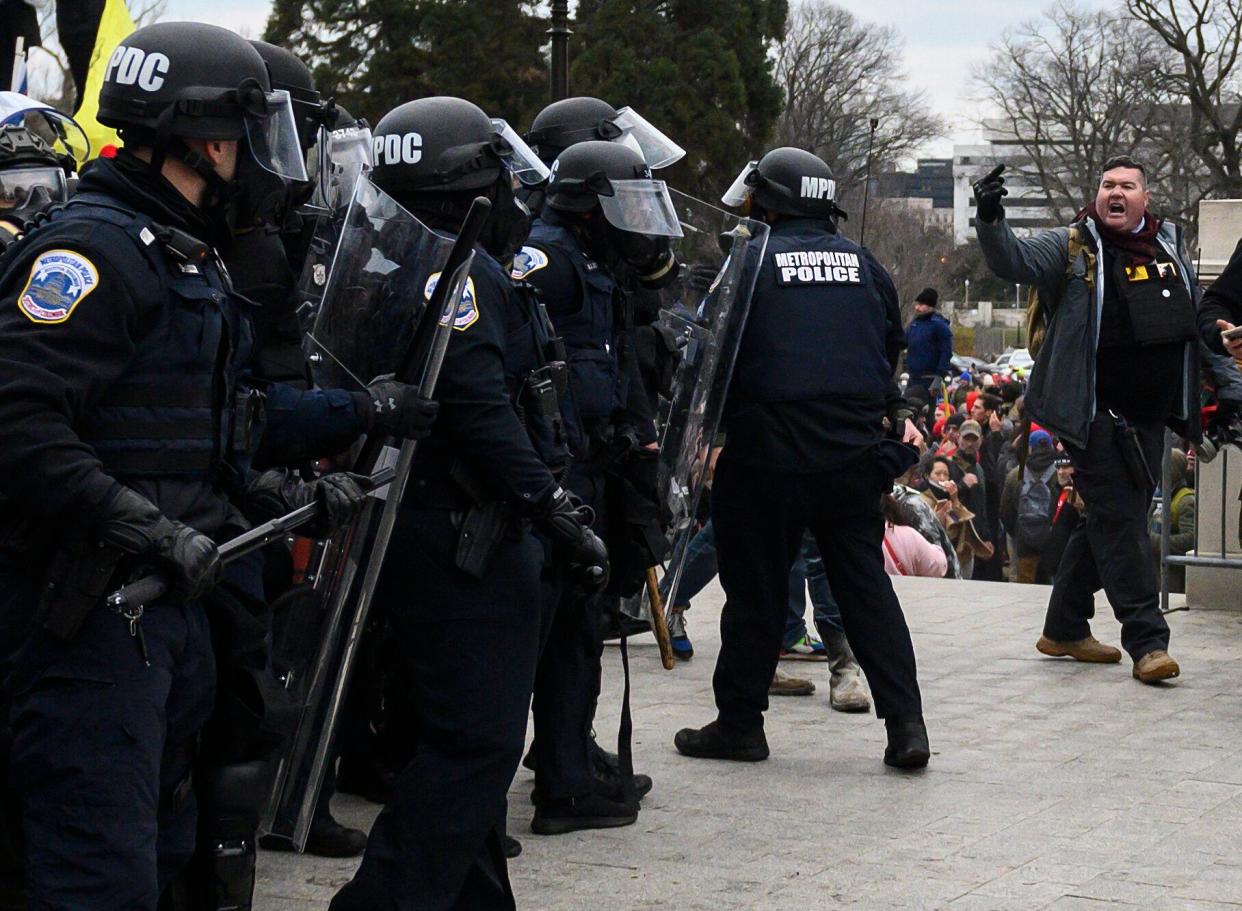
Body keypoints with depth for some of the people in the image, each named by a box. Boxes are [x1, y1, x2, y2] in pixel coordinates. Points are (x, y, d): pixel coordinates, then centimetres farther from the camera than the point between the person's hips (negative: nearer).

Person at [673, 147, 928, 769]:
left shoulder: (752, 261, -5)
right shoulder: (862, 264, 9)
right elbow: (892, 349, 18)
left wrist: (719, 424, 12)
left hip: (770, 454, -4)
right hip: (855, 455, 4)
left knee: (757, 588, 6)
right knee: (865, 584, 8)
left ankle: (739, 722, 13)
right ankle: (905, 723, 2)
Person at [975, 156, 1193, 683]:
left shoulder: (1170, 247, 14)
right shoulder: (1073, 247, -1)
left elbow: (1197, 318, 25)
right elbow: (1013, 262, -15)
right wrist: (990, 220, -34)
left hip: (1150, 416, 6)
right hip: (1097, 415, -6)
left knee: (1110, 523, 13)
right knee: (1120, 523, -8)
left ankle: (1065, 629, 25)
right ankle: (1147, 641, -7)